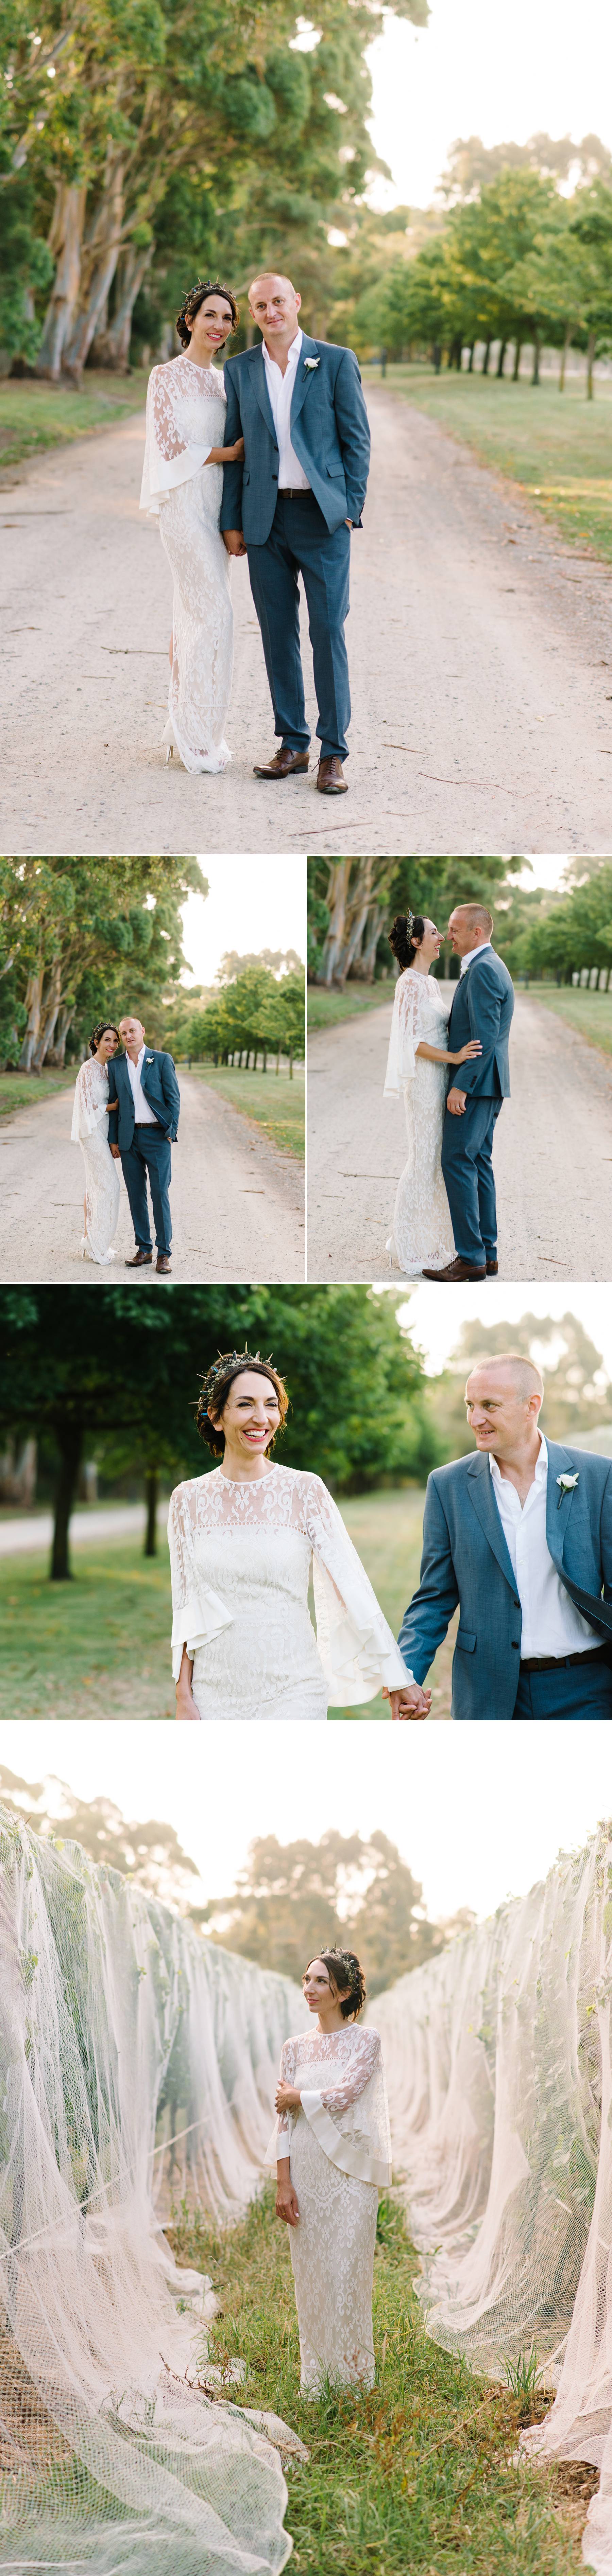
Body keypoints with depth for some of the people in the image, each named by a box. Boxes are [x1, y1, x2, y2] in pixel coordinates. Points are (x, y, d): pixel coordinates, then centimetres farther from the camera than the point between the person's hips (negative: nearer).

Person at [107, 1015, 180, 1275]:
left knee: (160, 1193, -5)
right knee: (136, 1195, 6)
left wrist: (171, 1132, -9)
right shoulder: (116, 1065, 9)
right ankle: (144, 1250, 14)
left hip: (157, 1135, -4)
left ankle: (164, 1253, 0)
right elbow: (114, 1104, 12)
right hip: (129, 1137, 4)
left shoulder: (162, 1060, -1)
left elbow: (174, 1098, -2)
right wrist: (114, 1140, 8)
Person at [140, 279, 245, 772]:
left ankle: (185, 729, 13)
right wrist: (232, 452, -6)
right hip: (185, 502, -7)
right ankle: (197, 735, -6)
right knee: (214, 613, -12)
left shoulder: (222, 380, 15)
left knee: (194, 614, 8)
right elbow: (173, 447, -11)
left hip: (215, 504, 7)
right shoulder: (167, 377, -6)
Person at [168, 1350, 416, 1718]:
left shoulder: (305, 1490, -3)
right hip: (215, 1697, 2)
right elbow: (186, 1607, 7)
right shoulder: (188, 1500, 3)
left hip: (292, 1695, -2)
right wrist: (184, 1696, 3)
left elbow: (351, 1584, -5)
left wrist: (396, 1677, -8)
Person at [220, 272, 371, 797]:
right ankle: (293, 745, 14)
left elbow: (357, 439, 1)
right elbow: (236, 448, 12)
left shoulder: (336, 362, 0)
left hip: (322, 516, -3)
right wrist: (232, 521, 6)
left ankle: (334, 754, -1)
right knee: (278, 633, 6)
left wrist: (351, 508, -7)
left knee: (328, 631, -5)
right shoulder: (240, 370, 9)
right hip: (265, 517, 3)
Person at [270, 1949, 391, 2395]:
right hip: (306, 2171, 4)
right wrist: (284, 2183, -1)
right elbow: (284, 2121, 6)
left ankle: (352, 2375, 5)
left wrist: (296, 2098, -1)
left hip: (349, 2170, -4)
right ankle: (316, 2377, 14)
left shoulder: (366, 2042, -1)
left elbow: (344, 2094, -16)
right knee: (311, 2273, 5)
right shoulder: (295, 2048, 10)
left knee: (346, 2271, -5)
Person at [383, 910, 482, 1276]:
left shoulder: (432, 983, 15)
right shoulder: (410, 983, -13)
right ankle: (407, 1247, 2)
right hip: (424, 1080, -9)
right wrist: (454, 1057, -25)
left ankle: (433, 1238, 17)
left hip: (442, 1080, 9)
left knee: (440, 1160, 10)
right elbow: (412, 1041, -17)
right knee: (423, 1160, -5)